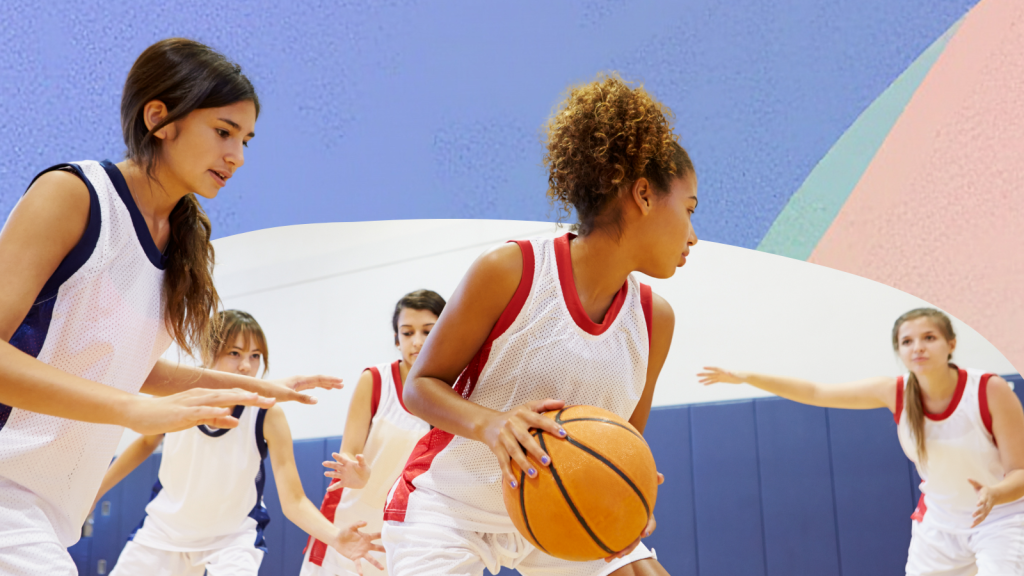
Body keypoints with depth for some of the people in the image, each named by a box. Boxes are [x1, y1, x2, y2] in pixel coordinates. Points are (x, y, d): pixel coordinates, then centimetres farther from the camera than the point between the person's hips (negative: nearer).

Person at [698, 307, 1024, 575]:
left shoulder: (991, 390, -21)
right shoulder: (894, 392, -13)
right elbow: (817, 393, -5)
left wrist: (993, 495, -40)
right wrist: (746, 377, -10)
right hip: (939, 525, 3)